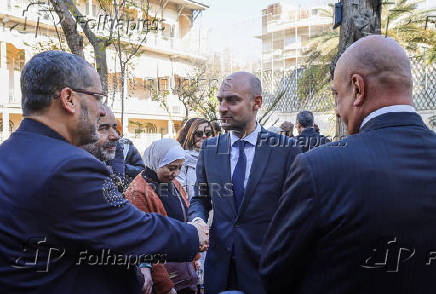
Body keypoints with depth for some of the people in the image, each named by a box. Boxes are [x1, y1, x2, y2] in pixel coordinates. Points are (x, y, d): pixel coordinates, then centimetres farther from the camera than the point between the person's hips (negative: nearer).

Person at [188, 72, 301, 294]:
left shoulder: (285, 149, -9)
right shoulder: (209, 148, 2)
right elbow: (200, 198, 11)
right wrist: (198, 220, -10)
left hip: (265, 266, -3)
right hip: (219, 264, 3)